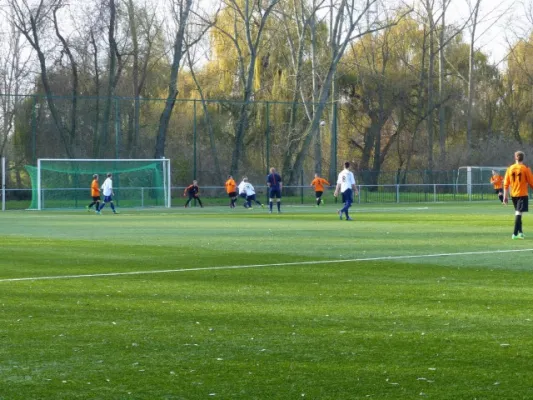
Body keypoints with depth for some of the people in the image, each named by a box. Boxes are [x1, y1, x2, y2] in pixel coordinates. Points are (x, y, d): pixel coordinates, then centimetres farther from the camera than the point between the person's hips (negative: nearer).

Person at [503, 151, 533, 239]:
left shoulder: (510, 168, 2)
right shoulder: (526, 169, -8)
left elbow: (506, 184, 3)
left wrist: (505, 196, 8)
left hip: (513, 194, 5)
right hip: (522, 194, -5)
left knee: (517, 212, 20)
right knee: (519, 213, -9)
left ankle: (520, 232, 26)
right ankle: (515, 234, -17)